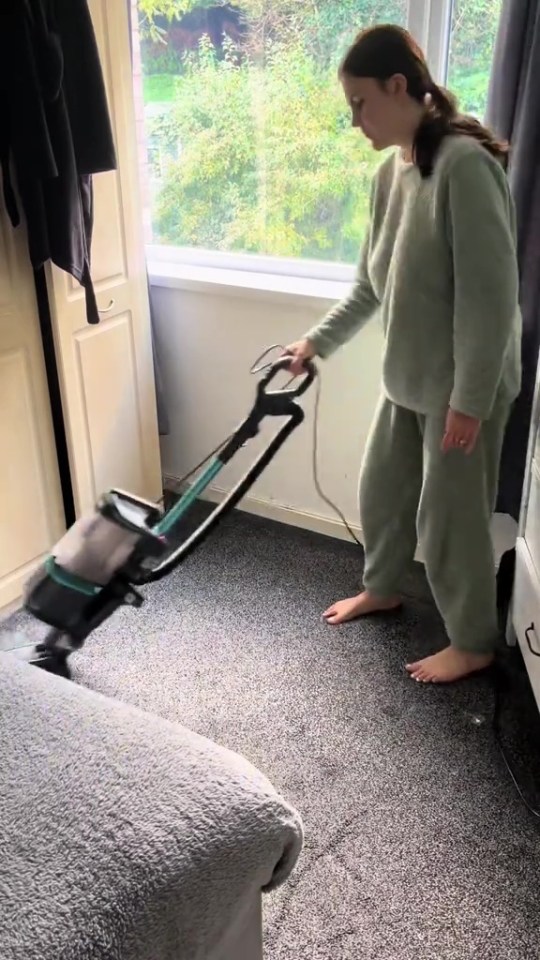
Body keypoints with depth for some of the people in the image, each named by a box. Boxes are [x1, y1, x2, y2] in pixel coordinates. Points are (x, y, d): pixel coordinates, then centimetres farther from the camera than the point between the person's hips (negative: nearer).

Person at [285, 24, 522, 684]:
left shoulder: (464, 164, -22)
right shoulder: (392, 172, 7)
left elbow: (491, 294, -24)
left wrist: (470, 399, -23)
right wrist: (319, 340, 13)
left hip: (462, 385, -9)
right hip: (406, 377, 9)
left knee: (449, 515, 4)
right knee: (380, 490, 21)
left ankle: (474, 642, 25)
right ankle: (381, 589, 46)